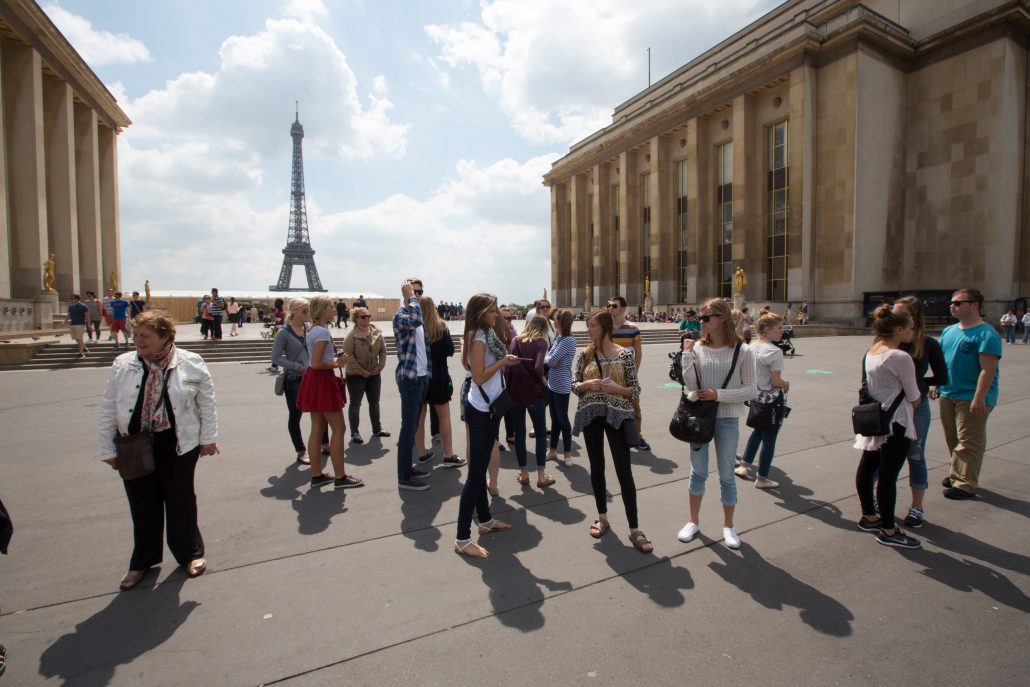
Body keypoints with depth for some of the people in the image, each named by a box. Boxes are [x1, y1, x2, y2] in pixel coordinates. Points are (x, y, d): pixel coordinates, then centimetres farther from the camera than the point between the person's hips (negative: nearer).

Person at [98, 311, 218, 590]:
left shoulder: (191, 364, -8)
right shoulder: (122, 365, -2)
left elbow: (206, 403, -1)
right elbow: (108, 410, 4)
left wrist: (208, 438, -1)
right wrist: (108, 449, 4)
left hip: (178, 445, -2)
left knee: (180, 501, 11)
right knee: (142, 504, 14)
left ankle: (190, 553, 32)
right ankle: (142, 561, 35)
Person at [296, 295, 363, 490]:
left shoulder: (312, 330, 13)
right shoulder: (323, 331, -17)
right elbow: (317, 364, -23)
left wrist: (334, 358, 8)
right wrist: (336, 364, -10)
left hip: (313, 379, 10)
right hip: (322, 380, -10)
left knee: (317, 429, 12)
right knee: (339, 428, -3)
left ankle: (316, 475, 19)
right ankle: (340, 477, 2)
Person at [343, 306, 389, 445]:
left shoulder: (377, 333, 2)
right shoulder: (352, 335, -13)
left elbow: (383, 351, 6)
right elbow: (348, 355, -17)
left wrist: (380, 367, -6)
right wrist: (361, 371, -18)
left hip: (374, 374, 5)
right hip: (356, 375, -5)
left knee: (374, 402, 14)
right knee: (355, 404, 4)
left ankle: (377, 429, 27)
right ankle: (355, 432, 13)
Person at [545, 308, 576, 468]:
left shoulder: (568, 341, -20)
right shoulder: (559, 338, 8)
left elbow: (551, 360, -23)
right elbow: (549, 356, 8)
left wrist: (545, 357, -2)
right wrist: (548, 358, -14)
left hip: (562, 386, -8)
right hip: (551, 384, 8)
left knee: (562, 419, 3)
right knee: (555, 418, 16)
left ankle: (567, 453, 16)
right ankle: (553, 450, 26)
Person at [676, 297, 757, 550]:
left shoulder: (742, 351, -10)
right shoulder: (698, 348, -5)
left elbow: (751, 390, -8)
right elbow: (690, 385, -10)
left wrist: (718, 394, -17)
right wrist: (687, 354, -15)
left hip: (727, 420, -2)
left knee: (726, 476, 12)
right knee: (698, 472, 15)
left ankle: (728, 526, 32)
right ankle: (693, 521, 31)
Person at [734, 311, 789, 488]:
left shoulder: (751, 347, 2)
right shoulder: (774, 351, -21)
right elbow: (776, 381, -20)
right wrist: (787, 384, -1)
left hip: (756, 397, 8)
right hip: (772, 399, -8)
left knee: (758, 431, 25)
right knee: (769, 438, 6)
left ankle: (743, 465, 27)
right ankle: (762, 478, 17)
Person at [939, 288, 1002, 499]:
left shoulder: (986, 334, -13)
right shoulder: (948, 331, 11)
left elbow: (988, 369, -19)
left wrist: (979, 398, -24)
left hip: (971, 398, -8)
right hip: (948, 395, 8)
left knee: (968, 442, -2)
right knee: (952, 439, 17)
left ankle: (966, 484, 4)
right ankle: (956, 474, 31)